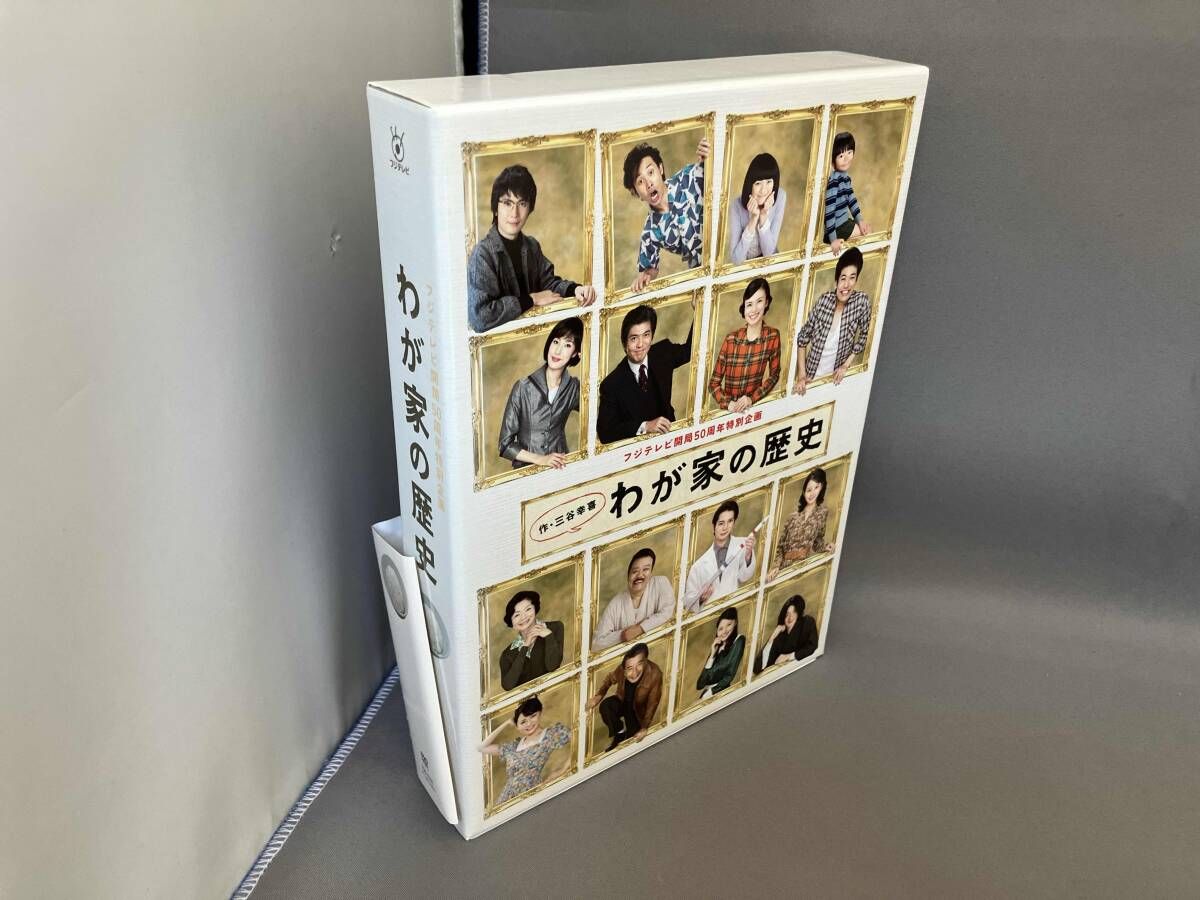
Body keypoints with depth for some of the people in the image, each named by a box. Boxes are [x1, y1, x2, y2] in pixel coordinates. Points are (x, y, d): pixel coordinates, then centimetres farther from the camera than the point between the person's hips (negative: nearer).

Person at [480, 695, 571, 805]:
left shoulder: (552, 733, -2)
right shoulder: (516, 744, 17)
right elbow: (482, 748, 15)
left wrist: (562, 770, -9)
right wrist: (507, 724, 14)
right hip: (506, 801, 5)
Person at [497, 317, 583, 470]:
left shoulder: (574, 387, 1)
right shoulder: (523, 388, -7)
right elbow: (505, 445, -4)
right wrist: (540, 459, -13)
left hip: (560, 468, 1)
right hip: (526, 471, -1)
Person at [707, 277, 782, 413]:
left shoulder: (773, 336, -4)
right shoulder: (731, 340, -8)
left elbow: (774, 375, 6)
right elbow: (714, 383, -4)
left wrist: (752, 398, -7)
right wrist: (728, 403, -20)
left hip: (754, 407, 1)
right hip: (728, 410, -1)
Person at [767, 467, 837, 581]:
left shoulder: (823, 511, 0)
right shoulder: (795, 510, -2)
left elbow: (818, 538, 12)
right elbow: (781, 540, 1)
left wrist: (824, 546, -10)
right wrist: (776, 566, -9)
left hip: (802, 564, 0)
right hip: (785, 563, 0)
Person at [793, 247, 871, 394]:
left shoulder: (862, 301, -18)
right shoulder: (823, 300, -17)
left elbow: (864, 336, -3)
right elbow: (803, 337, -9)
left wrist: (845, 365, -6)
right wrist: (802, 374, -12)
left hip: (834, 376, 0)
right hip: (812, 373, 0)